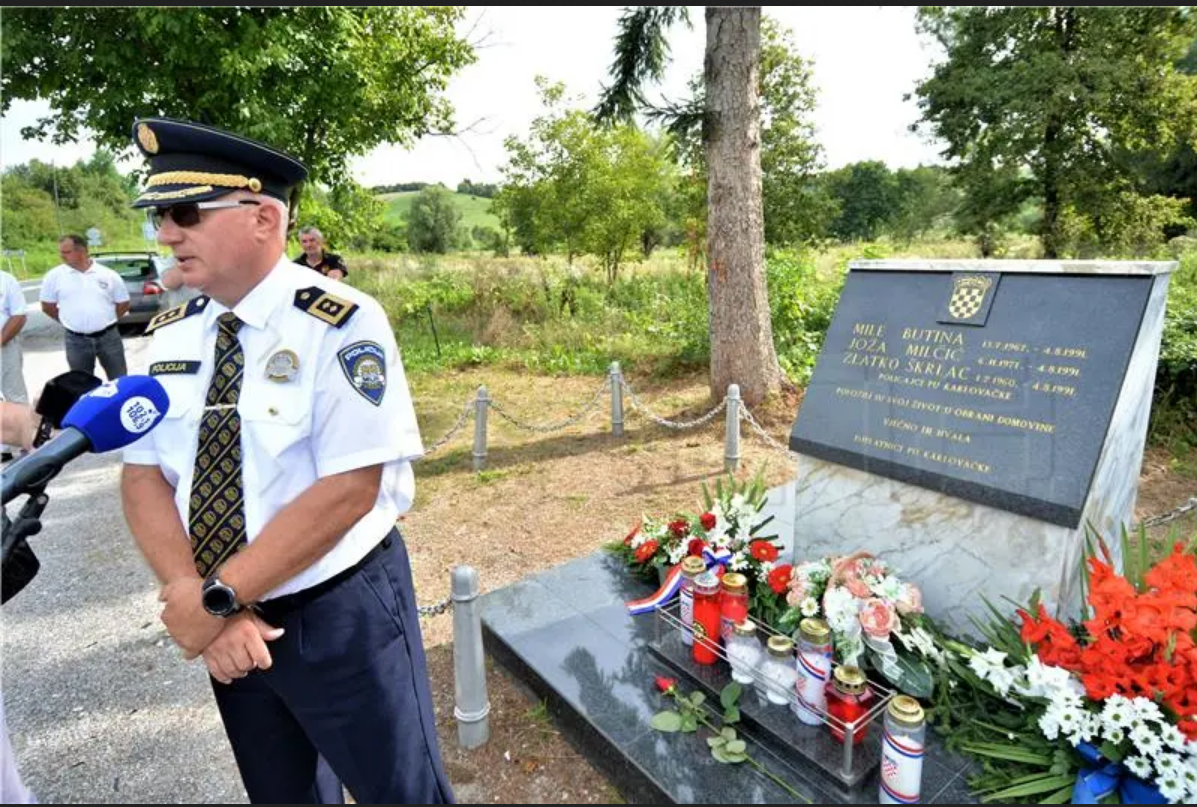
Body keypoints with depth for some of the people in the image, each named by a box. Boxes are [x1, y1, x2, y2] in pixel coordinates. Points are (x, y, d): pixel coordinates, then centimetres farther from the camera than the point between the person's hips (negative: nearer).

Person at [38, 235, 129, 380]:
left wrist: (107, 321, 5)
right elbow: (47, 306, 9)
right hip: (76, 340, 1)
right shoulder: (55, 276, 0)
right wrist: (69, 321, 7)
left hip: (108, 336, -1)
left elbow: (123, 303, 7)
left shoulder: (109, 275, -1)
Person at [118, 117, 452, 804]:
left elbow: (348, 492, -24)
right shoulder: (171, 334, 1)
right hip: (230, 622, 6)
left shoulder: (341, 325, -19)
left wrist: (216, 598, -18)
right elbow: (145, 478, 0)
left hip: (343, 617, -5)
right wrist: (193, 596, -15)